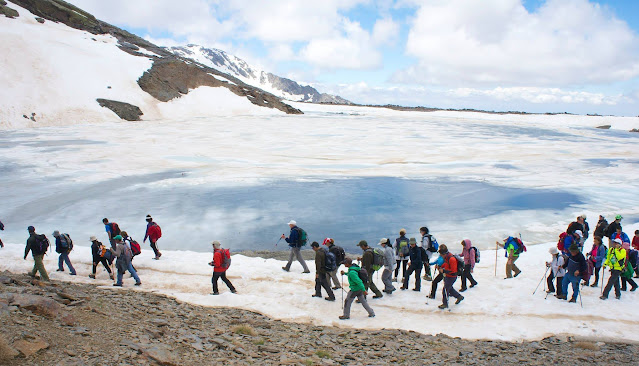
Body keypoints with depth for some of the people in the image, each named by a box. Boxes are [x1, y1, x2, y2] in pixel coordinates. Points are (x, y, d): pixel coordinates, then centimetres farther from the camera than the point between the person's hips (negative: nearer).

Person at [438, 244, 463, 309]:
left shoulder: (451, 259, -30)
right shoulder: (446, 257, -1)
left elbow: (453, 270, -28)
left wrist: (444, 271, -30)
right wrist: (441, 267, 1)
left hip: (451, 277, -9)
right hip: (447, 276, 9)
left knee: (445, 289, -3)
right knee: (449, 288, 23)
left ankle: (445, 304, 12)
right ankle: (459, 297, 41)